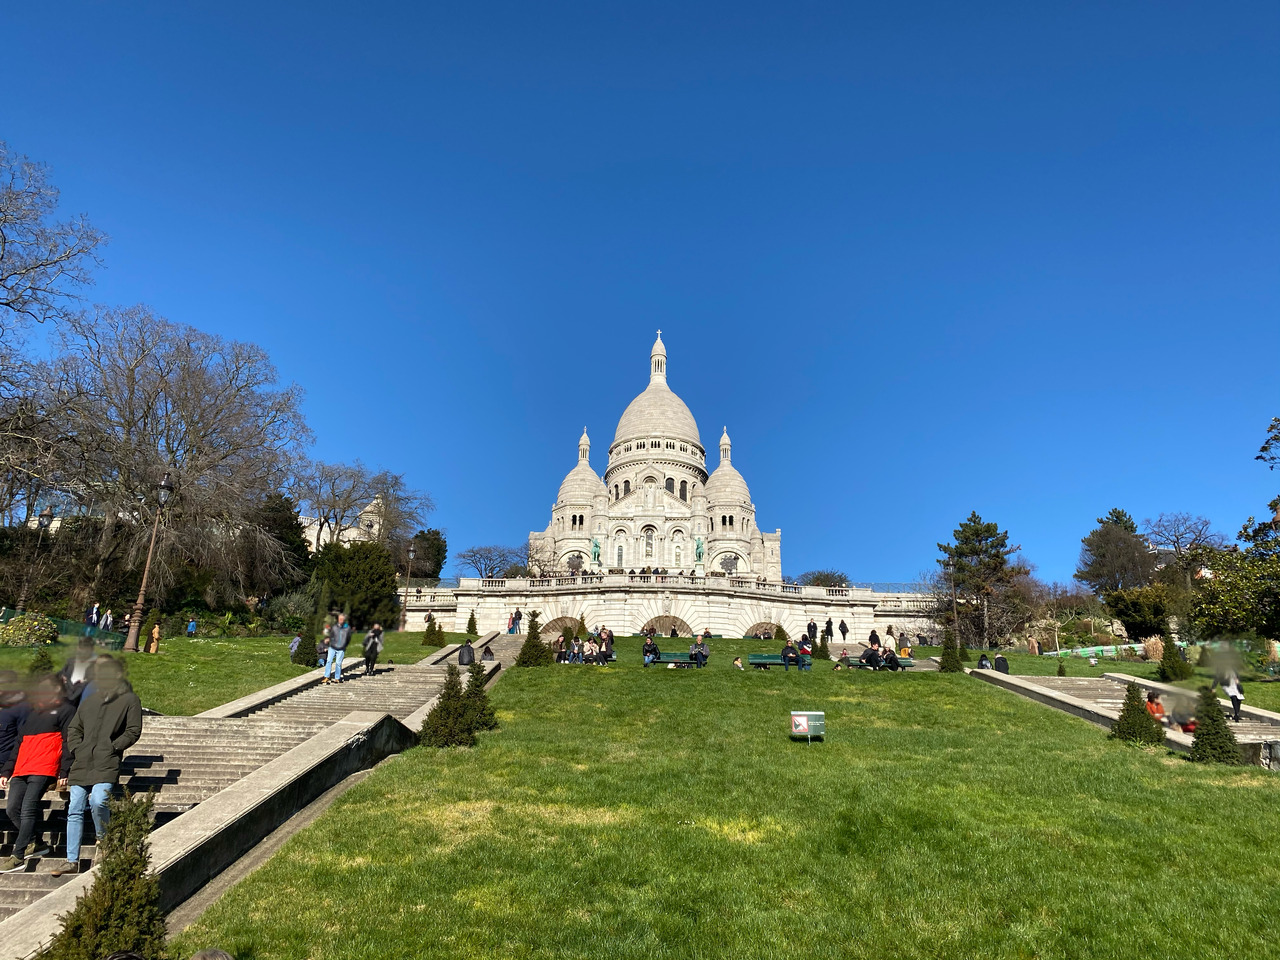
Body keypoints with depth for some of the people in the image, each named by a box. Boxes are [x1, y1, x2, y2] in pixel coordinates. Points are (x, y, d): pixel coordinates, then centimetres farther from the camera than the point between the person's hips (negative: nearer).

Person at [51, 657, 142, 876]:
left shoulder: (129, 699, 1)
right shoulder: (90, 699, 18)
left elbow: (133, 731, -2)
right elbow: (74, 728, 23)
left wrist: (112, 747, -11)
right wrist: (76, 749, 7)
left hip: (107, 764, -6)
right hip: (82, 764, 6)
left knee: (98, 801, -23)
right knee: (74, 810, 6)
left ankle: (104, 838, 6)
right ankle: (72, 860, 14)